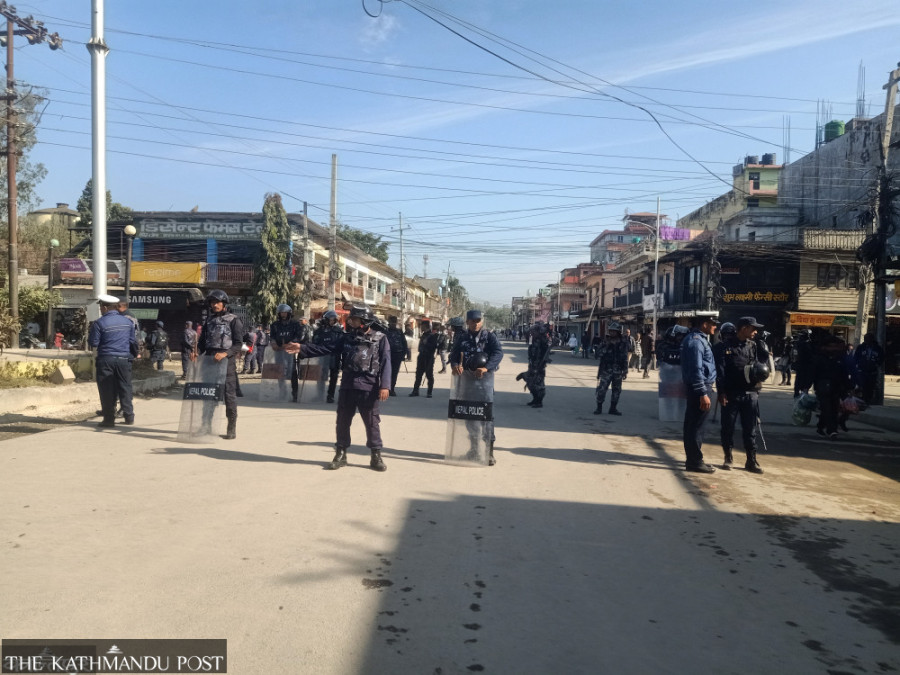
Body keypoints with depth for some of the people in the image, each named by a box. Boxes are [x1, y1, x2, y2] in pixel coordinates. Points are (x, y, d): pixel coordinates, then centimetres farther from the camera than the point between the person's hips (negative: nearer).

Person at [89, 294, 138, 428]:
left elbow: (93, 343, -6)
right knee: (125, 387, 11)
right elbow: (133, 341, 11)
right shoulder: (127, 322, 7)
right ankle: (129, 416, 13)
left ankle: (109, 419, 3)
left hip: (106, 360, -4)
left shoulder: (99, 323, -8)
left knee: (107, 390, 2)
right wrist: (134, 355, 24)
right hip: (124, 359, 4)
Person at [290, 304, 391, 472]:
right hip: (347, 386, 4)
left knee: (372, 423, 3)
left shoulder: (379, 339, -3)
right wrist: (302, 348, -1)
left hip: (369, 388, -4)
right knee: (342, 421, 10)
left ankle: (376, 456, 15)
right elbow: (326, 349, 7)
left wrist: (385, 385, -18)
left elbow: (385, 363, -8)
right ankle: (340, 454, 23)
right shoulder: (347, 337, 10)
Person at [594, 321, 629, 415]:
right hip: (606, 371, -2)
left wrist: (625, 371, 2)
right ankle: (599, 408, 5)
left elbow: (625, 358, 6)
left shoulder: (623, 344, 3)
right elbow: (600, 357, 2)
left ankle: (613, 408, 19)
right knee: (601, 389, -6)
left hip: (618, 372, 2)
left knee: (617, 390, 8)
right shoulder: (604, 343, 1)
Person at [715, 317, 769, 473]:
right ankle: (728, 457, 22)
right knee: (728, 427, 6)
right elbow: (720, 371, -8)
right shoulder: (724, 346, -5)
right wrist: (721, 392, -12)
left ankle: (751, 460, 15)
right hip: (731, 394, -3)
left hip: (750, 394, 3)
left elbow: (762, 365, 10)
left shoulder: (754, 346, 9)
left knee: (750, 429, 7)